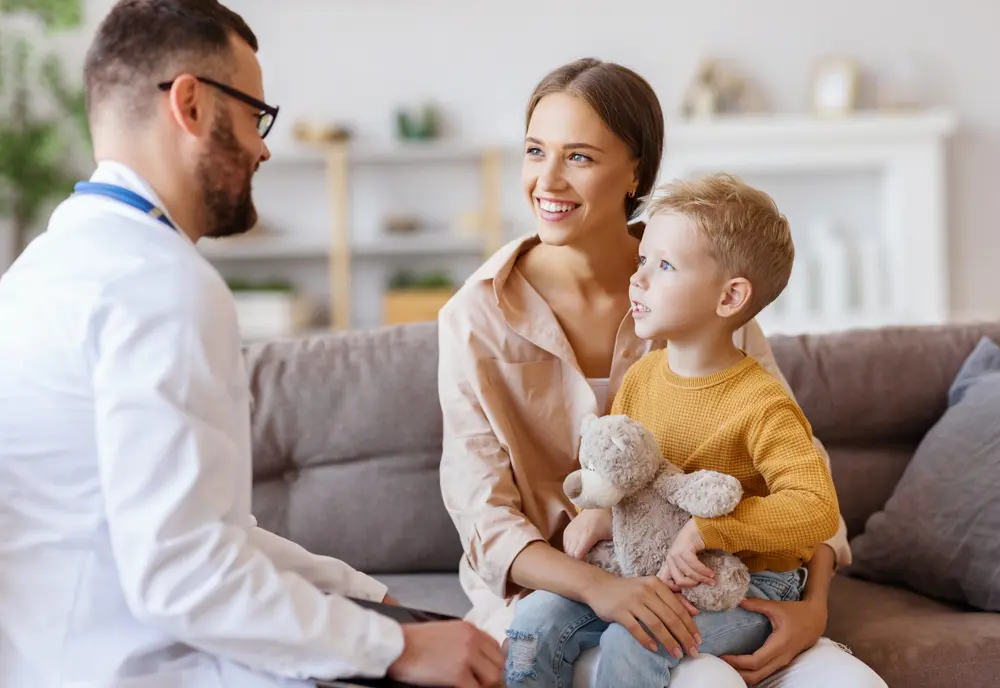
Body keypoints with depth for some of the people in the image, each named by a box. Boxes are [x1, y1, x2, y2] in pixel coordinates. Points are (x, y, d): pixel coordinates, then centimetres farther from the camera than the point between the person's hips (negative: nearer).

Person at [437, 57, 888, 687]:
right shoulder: (477, 318, -7)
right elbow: (485, 518, -9)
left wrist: (813, 603, -16)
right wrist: (597, 586, -28)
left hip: (700, 583, 2)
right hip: (551, 594, -2)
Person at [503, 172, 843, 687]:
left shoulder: (761, 405, -17)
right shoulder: (639, 379, 3)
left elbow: (815, 508, -25)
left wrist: (705, 528, -32)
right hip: (642, 573, 6)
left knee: (630, 645, -29)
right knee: (535, 619, -12)